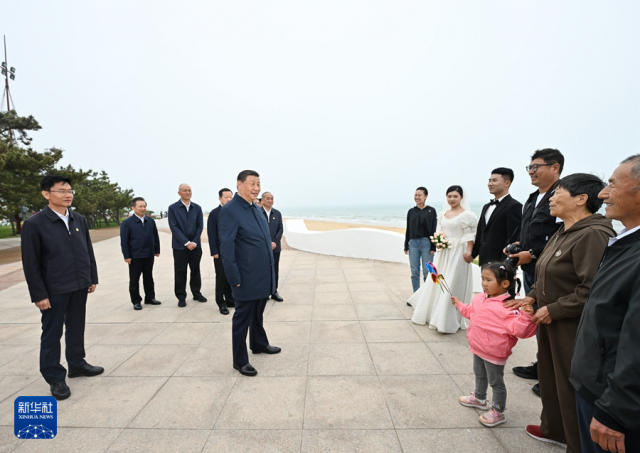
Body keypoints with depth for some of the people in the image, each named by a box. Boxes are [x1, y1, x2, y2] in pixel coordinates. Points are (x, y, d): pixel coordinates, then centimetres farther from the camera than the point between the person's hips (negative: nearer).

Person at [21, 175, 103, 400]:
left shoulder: (79, 220, 4)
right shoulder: (34, 224, -11)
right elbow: (30, 263, -11)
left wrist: (92, 278, 10)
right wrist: (39, 294, -12)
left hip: (79, 286, 5)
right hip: (54, 290, -5)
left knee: (76, 328, 18)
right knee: (52, 334, 9)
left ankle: (77, 363, 35)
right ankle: (55, 378, 23)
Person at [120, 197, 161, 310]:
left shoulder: (150, 221, 5)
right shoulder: (127, 223, -7)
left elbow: (155, 236, 10)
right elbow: (124, 241, -7)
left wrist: (157, 250, 9)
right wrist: (127, 256, -10)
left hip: (149, 255, 4)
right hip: (135, 256, -4)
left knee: (148, 277, 15)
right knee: (134, 279, 6)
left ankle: (150, 297, 26)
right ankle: (136, 301, 17)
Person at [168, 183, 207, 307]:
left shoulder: (197, 208, 7)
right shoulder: (173, 208, -2)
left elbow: (200, 226, 3)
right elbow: (174, 227, -9)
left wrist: (194, 242, -9)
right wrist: (186, 242, -15)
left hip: (195, 245, 3)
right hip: (180, 246, -3)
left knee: (195, 270, 11)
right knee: (180, 272, 3)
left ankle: (196, 293, 24)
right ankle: (181, 297, 13)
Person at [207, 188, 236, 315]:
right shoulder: (214, 213, -1)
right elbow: (211, 234, -5)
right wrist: (214, 252, -10)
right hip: (221, 252, -3)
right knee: (221, 278, 5)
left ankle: (230, 300, 22)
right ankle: (221, 303, 15)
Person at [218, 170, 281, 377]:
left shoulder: (256, 209, 11)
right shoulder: (229, 210, -15)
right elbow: (226, 248, -18)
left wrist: (270, 270, 15)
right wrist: (235, 278, -19)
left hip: (263, 275, 8)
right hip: (247, 278, -8)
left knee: (258, 313, 24)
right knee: (243, 317, 6)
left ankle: (259, 344, 43)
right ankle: (240, 360, 20)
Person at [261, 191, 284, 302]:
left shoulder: (277, 213, 10)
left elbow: (281, 229, 6)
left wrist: (275, 242, -9)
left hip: (275, 247, 4)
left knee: (275, 270, 8)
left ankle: (274, 292, 18)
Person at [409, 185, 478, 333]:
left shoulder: (467, 214, -7)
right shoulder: (442, 214, 12)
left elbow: (470, 235, -11)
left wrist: (469, 252, -21)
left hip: (458, 253, -7)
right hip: (443, 252, 7)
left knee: (453, 286, -4)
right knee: (437, 283, 14)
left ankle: (450, 321, 7)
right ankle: (434, 314, 31)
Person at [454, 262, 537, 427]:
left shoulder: (507, 307, -28)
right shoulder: (480, 298, -3)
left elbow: (518, 329, -33)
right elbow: (470, 312, 17)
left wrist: (526, 316, -47)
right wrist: (458, 304, 21)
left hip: (494, 353, -8)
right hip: (478, 348, 8)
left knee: (496, 382, 11)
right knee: (480, 375, 29)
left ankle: (498, 411, 31)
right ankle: (479, 398, 51)